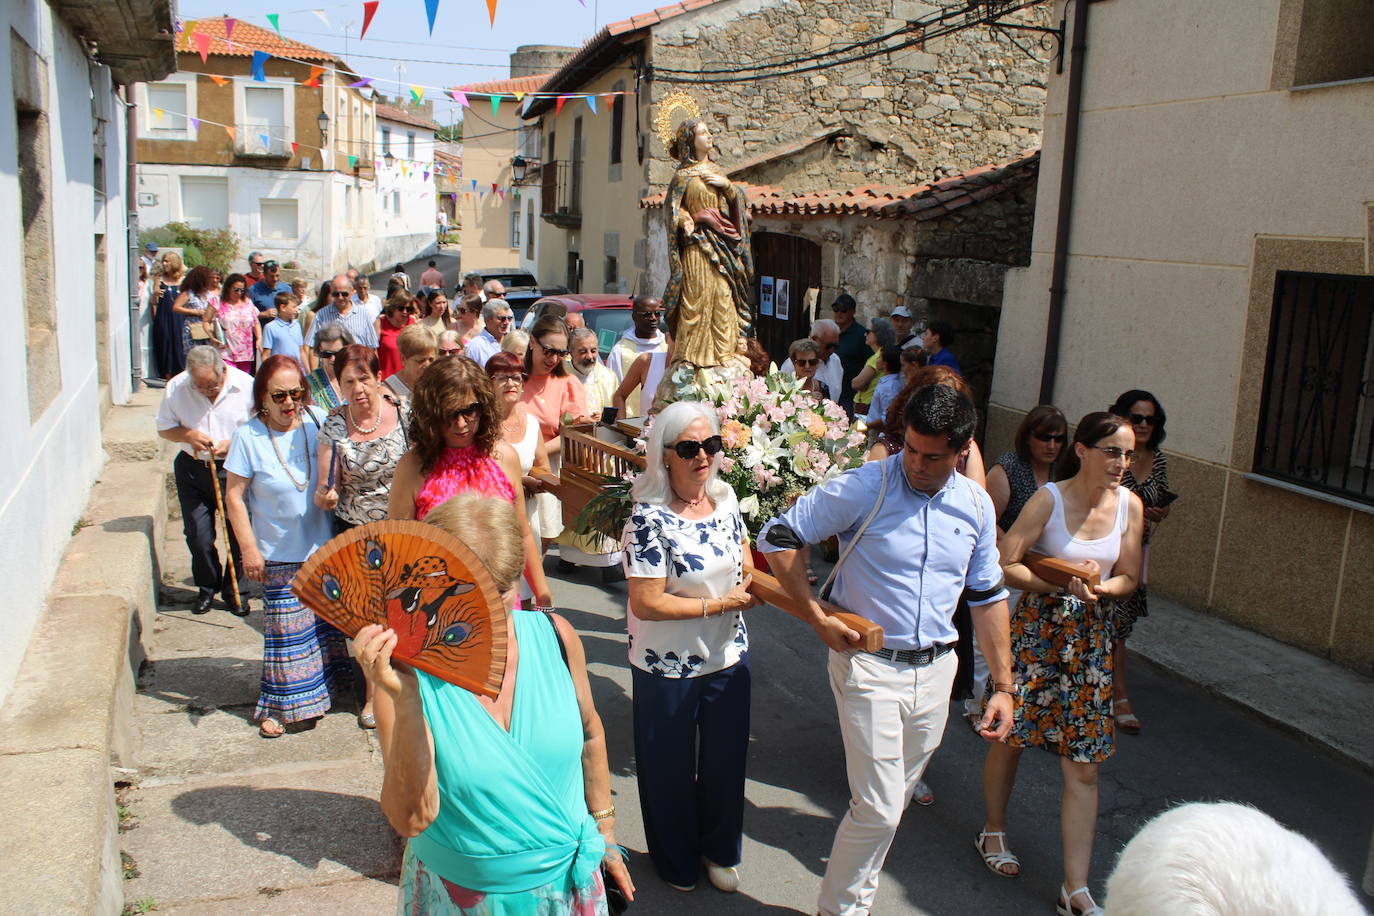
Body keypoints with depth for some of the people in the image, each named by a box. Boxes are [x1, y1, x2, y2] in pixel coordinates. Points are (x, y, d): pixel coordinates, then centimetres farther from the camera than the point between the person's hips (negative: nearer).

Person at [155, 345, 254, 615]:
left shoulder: (246, 386, -13)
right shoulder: (175, 388, -6)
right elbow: (164, 428, 5)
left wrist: (233, 443, -20)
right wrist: (188, 435, -16)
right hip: (192, 470, 2)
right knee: (197, 534, 5)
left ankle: (232, 590, 22)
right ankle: (207, 587, 28)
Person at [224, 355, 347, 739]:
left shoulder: (318, 421, -4)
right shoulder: (249, 436, -11)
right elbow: (234, 495, -8)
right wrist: (249, 548, -10)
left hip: (324, 545, 3)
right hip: (280, 553, -3)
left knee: (324, 620, 16)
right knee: (286, 630, 2)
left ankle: (324, 687, 36)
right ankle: (279, 706, 15)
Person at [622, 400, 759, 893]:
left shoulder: (725, 498, -3)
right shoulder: (650, 517, -22)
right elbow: (646, 603, -24)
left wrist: (753, 582, -6)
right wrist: (721, 604, -21)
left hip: (728, 657, 5)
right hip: (669, 667, -5)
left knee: (725, 760, 20)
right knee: (671, 768, 15)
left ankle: (719, 850, 45)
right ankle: (675, 860, 41)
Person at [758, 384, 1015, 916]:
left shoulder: (976, 505, 2)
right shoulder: (863, 488, -14)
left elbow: (987, 597, 12)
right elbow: (777, 539, -10)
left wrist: (1003, 686, 10)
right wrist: (819, 619, -10)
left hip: (935, 671, 5)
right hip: (869, 666, -5)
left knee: (894, 801, 16)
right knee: (879, 807, -5)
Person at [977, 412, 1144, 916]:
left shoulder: (1129, 504, -2)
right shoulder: (1050, 498, -14)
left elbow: (1128, 577, 5)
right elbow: (1005, 563, -13)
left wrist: (1098, 589, -15)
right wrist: (1059, 583, -24)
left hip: (1091, 636, 3)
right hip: (1037, 626, -3)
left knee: (1083, 766, 2)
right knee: (1011, 736, 11)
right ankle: (994, 830, 38)